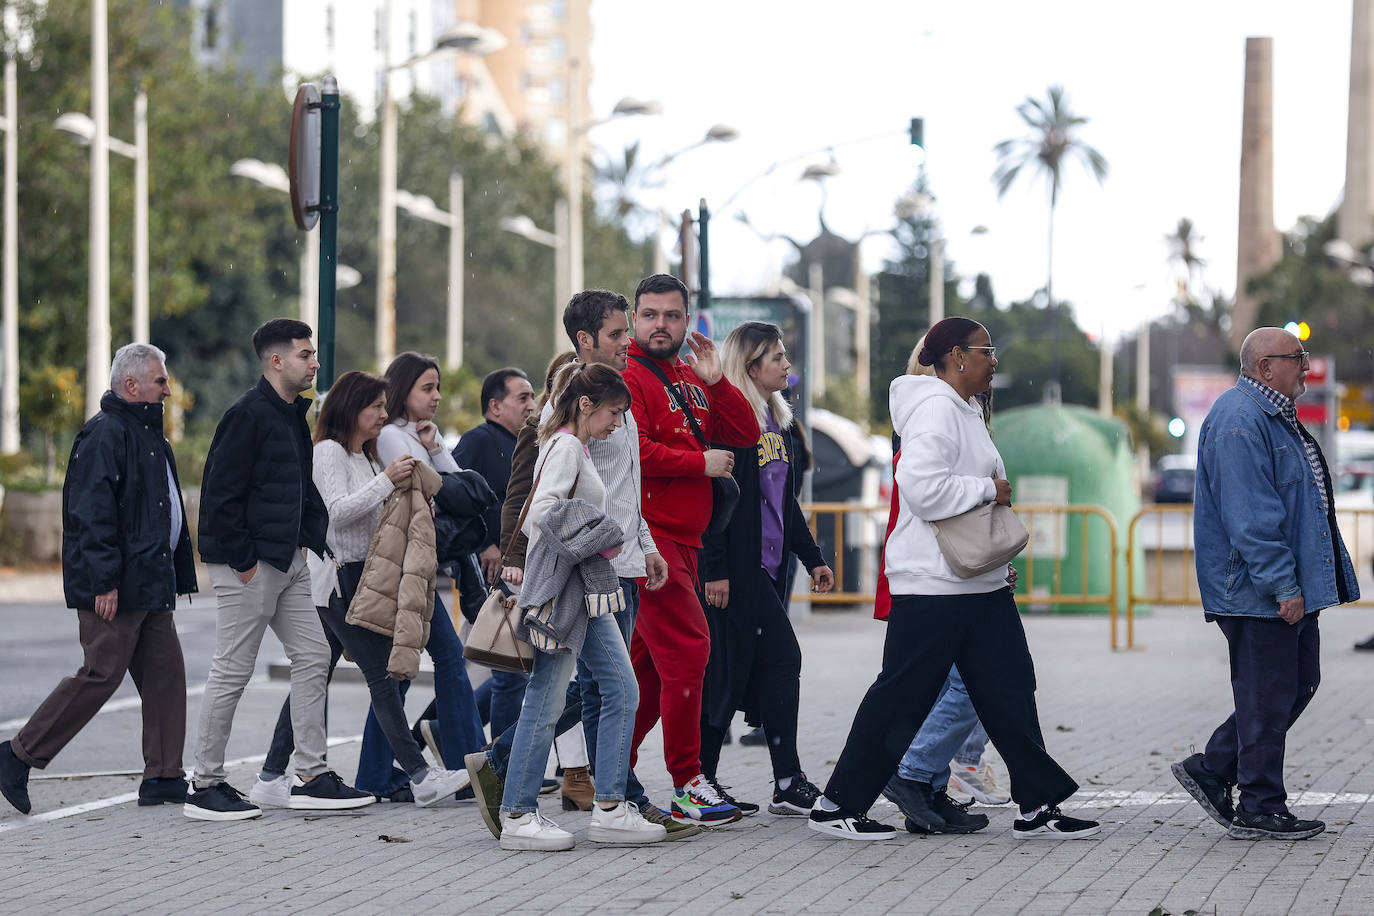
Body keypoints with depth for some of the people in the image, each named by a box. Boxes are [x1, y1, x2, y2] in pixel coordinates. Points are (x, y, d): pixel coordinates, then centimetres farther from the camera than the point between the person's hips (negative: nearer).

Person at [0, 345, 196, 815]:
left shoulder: (148, 436, 20)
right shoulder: (104, 435, -13)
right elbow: (93, 514, -20)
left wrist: (175, 578, 21)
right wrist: (105, 581, -24)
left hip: (150, 586, 10)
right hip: (114, 588, -10)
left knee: (166, 674, 6)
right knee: (101, 675, -9)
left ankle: (164, 777, 9)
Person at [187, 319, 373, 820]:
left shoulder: (293, 415, 15)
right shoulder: (249, 414, -15)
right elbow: (221, 492, -19)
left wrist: (310, 539, 10)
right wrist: (243, 560, -18)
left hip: (288, 562, 10)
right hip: (249, 564, -10)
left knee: (313, 657, 8)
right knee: (232, 670, -4)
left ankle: (312, 777, 13)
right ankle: (206, 786, 4)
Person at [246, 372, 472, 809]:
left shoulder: (364, 456, 21)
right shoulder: (329, 452, -8)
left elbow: (373, 514, 23)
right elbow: (338, 510, -19)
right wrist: (387, 480, -22)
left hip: (360, 576, 10)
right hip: (337, 577, -10)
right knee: (381, 673, -10)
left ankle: (271, 780, 9)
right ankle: (420, 776, -11)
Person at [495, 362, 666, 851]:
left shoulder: (576, 448, 19)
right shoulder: (565, 447, -10)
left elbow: (534, 518, 21)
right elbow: (542, 512, -22)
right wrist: (596, 542, -18)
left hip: (587, 593, 10)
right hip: (563, 588, -10)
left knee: (622, 690, 5)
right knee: (546, 701, -6)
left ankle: (610, 810, 6)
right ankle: (518, 816, -1)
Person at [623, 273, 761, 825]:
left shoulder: (691, 381, 20)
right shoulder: (628, 376, -7)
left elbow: (745, 434, 13)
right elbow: (629, 449, -20)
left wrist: (715, 382, -1)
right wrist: (701, 463, -12)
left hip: (681, 540, 9)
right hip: (647, 535, -9)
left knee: (650, 663, 11)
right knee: (688, 645, -13)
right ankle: (687, 784, -10)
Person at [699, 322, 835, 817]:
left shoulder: (778, 421, 17)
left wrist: (812, 557, 21)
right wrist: (714, 570, -21)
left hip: (768, 567, 9)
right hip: (736, 569, -9)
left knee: (736, 673, 9)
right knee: (782, 659, -11)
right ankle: (788, 784, -8)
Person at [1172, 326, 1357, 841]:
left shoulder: (1275, 415, 18)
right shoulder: (1240, 422, -18)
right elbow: (1250, 516, -23)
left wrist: (1296, 583, 23)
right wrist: (1282, 586, -24)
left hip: (1290, 588, 11)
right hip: (1256, 591, -11)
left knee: (1299, 683, 15)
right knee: (1267, 697, -3)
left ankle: (1210, 771, 21)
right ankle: (1260, 809, 6)